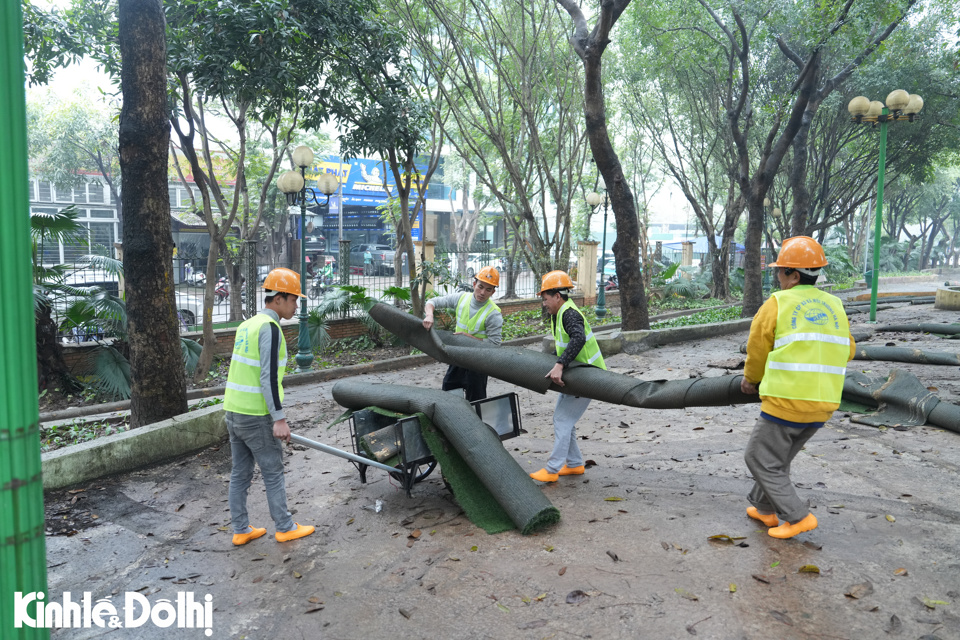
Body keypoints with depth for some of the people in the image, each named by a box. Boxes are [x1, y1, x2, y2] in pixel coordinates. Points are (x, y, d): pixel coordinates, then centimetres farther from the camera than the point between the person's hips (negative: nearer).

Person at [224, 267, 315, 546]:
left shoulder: (247, 325, 12)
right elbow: (268, 377, -22)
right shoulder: (270, 328, -16)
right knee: (273, 473, 5)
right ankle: (285, 528, 18)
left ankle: (240, 531, 24)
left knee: (240, 474, 14)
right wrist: (279, 418, -20)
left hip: (233, 411, 9)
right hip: (257, 417, -8)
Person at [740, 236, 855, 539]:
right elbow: (846, 352, 15)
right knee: (779, 457, 24)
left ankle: (798, 516, 6)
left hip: (785, 403, -7)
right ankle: (765, 509, 33)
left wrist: (750, 379, 18)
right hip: (823, 406, 7)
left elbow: (757, 352, 0)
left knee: (759, 458, 10)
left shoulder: (775, 305, -9)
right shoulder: (834, 307, 8)